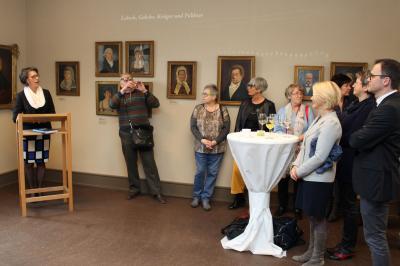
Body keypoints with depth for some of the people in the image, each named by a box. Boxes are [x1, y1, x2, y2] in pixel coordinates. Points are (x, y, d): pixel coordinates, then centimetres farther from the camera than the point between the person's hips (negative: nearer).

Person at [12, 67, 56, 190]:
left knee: (41, 162, 6)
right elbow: (15, 117, -8)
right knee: (28, 163, 4)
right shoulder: (21, 95, -4)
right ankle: (32, 190, 18)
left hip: (44, 132, 2)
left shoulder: (46, 93, 4)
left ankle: (40, 189, 19)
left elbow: (52, 112, 7)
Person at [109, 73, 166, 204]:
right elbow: (111, 104, -12)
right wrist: (122, 90, -23)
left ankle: (156, 191, 6)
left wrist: (145, 91, -14)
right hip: (126, 135, 2)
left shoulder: (141, 94, 7)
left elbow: (156, 104, -4)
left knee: (149, 163, 0)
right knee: (131, 163, 11)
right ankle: (134, 188, 26)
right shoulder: (119, 96, 10)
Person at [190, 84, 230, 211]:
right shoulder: (198, 109, 2)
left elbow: (226, 128, -4)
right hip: (200, 147, 0)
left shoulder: (223, 110, -1)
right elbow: (193, 126, -2)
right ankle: (196, 196, 24)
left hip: (217, 148, 0)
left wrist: (215, 141, -15)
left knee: (212, 173, 6)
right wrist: (202, 140, -15)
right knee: (200, 172, 7)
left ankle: (206, 198, 18)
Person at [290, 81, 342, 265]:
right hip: (310, 176, 8)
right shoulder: (319, 119, 9)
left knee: (317, 218, 5)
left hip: (319, 179, -8)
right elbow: (306, 146, 12)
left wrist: (299, 172, -13)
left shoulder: (330, 123, -19)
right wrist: (296, 165, 1)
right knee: (312, 217, 18)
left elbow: (319, 157, -22)